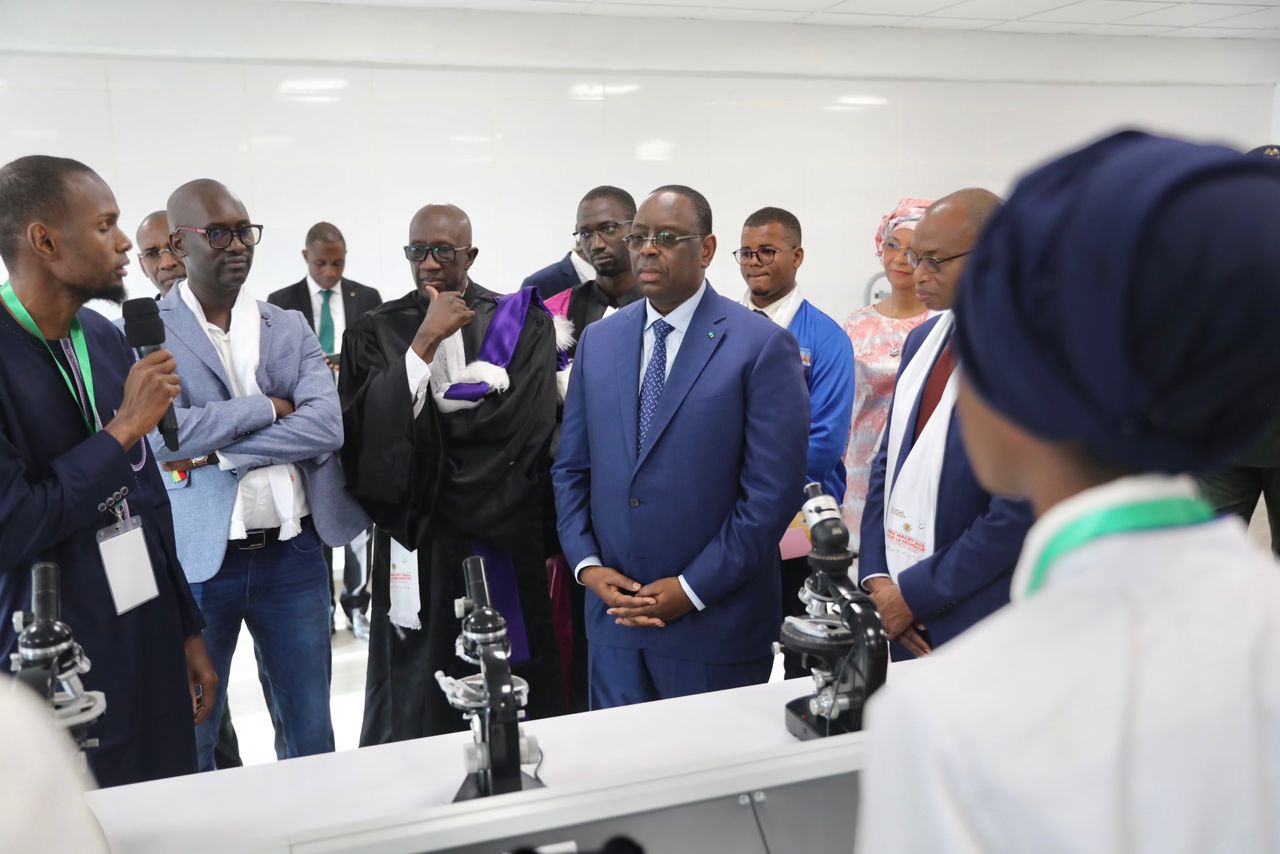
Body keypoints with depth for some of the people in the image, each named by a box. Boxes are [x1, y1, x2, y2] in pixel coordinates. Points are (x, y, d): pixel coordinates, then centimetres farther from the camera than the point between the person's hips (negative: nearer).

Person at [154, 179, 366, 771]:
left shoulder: (290, 329, 5)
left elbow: (326, 427, -10)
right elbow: (165, 434, -18)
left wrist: (215, 451, -15)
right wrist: (267, 407, -11)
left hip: (292, 553, 3)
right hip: (198, 560, -2)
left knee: (311, 732, 14)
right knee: (190, 738, 13)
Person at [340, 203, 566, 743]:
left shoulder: (524, 324, 3)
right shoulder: (375, 333, 4)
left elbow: (527, 425, -9)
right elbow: (362, 431, -9)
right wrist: (425, 341, -13)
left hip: (507, 541, 0)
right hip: (416, 543, 1)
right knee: (418, 705, 4)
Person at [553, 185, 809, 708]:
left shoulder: (762, 346, -9)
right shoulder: (598, 340, 8)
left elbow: (774, 489, -12)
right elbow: (571, 467, 10)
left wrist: (692, 588, -13)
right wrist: (587, 564, -3)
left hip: (715, 625, -4)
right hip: (614, 614, 5)